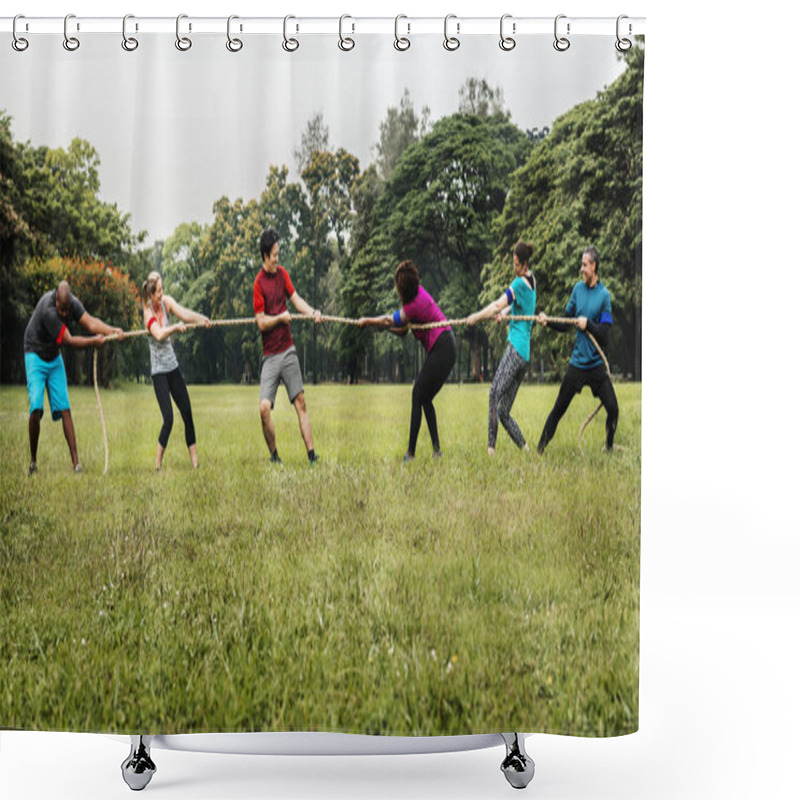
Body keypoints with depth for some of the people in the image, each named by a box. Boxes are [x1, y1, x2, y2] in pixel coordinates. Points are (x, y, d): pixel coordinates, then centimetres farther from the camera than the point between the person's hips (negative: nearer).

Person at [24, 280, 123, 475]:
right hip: (35, 355, -5)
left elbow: (90, 322, -17)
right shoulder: (47, 309, -32)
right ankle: (33, 461, -4)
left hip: (54, 357, 5)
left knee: (64, 409, -5)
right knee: (36, 408, -19)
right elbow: (69, 341, -26)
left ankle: (76, 462, -9)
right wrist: (94, 341, -16)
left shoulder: (72, 302, -11)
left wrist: (112, 330, -33)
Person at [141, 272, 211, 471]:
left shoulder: (166, 302, -2)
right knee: (168, 418, -14)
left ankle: (195, 461, 6)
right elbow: (159, 335, -33)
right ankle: (157, 465, 0)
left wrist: (201, 318, -34)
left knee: (187, 413, 2)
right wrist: (176, 327, -44)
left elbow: (184, 313, -18)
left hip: (173, 367, 6)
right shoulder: (148, 314, -15)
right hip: (158, 371, -6)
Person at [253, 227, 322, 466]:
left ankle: (311, 454, 2)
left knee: (300, 402, 1)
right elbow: (261, 322, -9)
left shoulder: (282, 273, 8)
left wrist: (313, 312, -9)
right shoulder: (259, 283, -8)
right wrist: (281, 317, -14)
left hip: (288, 350, 5)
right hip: (270, 354, -5)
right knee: (264, 407, -15)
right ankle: (274, 455, 3)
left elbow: (295, 299, 7)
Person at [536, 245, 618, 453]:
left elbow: (605, 335, -10)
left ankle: (609, 447, 15)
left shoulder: (604, 295, -6)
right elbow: (566, 323, 9)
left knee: (613, 409, -8)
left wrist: (588, 323, -20)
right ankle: (540, 449, 15)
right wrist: (547, 321, -6)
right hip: (577, 362, 2)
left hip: (596, 364, -2)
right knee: (559, 408, 5)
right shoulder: (578, 288, 4)